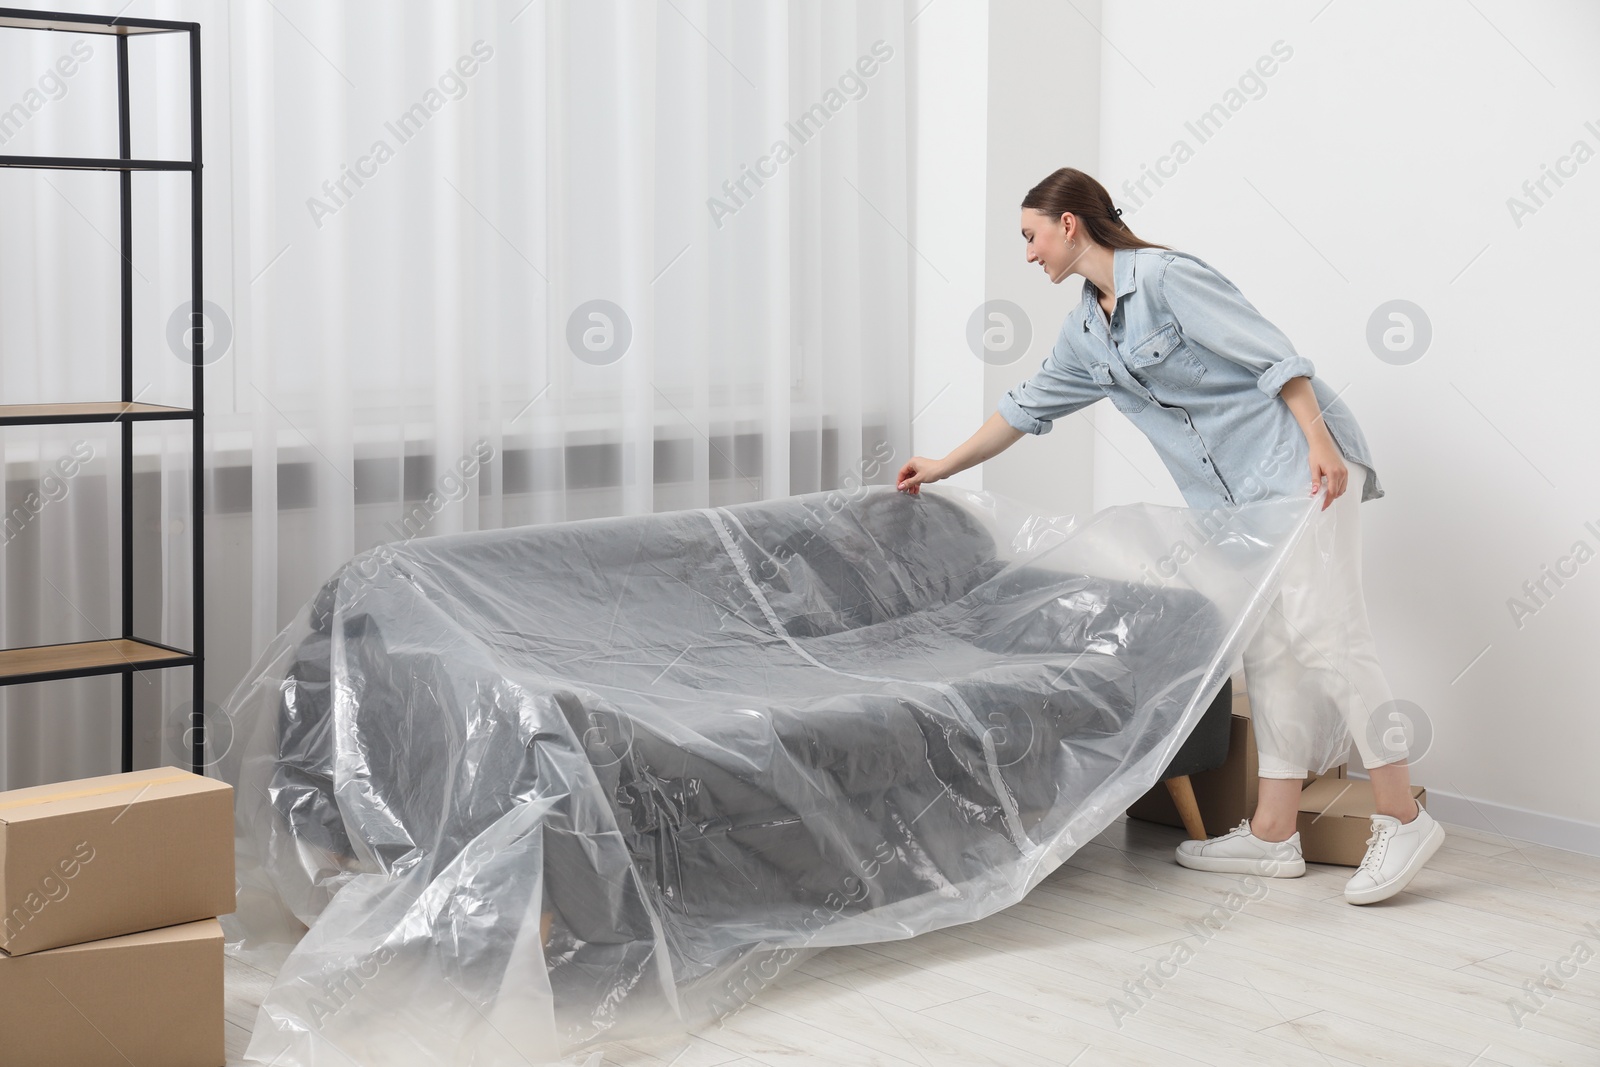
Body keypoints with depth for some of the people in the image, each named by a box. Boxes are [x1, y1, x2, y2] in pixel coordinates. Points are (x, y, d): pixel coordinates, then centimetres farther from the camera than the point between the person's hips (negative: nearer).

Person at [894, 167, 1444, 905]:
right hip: (1238, 494, 9)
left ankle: (1402, 819, -10)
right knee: (1268, 648, 6)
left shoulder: (1165, 278, -12)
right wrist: (944, 467, 33)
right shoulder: (1087, 332, 14)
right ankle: (1273, 834, 7)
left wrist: (1321, 445, -24)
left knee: (1319, 630, -15)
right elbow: (1028, 406, 27)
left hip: (1296, 461, -9)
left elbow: (1271, 355, -16)